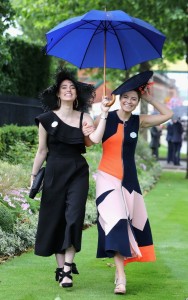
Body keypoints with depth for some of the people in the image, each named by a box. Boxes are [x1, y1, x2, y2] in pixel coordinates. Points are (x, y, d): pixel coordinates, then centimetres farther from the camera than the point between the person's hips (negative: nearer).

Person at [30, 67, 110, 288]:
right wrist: (34, 175, 7)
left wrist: (104, 114, -14)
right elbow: (42, 150, 8)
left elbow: (96, 139, -13)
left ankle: (67, 270, -14)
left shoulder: (83, 118, 5)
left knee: (74, 217, -11)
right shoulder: (47, 118, 3)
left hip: (78, 172, 0)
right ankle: (60, 267, 9)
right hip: (54, 171, 0)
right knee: (55, 219, 1)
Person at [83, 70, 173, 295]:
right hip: (108, 177, -4)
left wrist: (150, 99, 5)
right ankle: (120, 276, -18)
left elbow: (167, 115, 12)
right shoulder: (106, 118, -6)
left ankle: (121, 260, 28)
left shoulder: (138, 121, 4)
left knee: (130, 221, 8)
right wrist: (86, 134, -24)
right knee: (115, 222, -15)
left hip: (129, 179, 4)